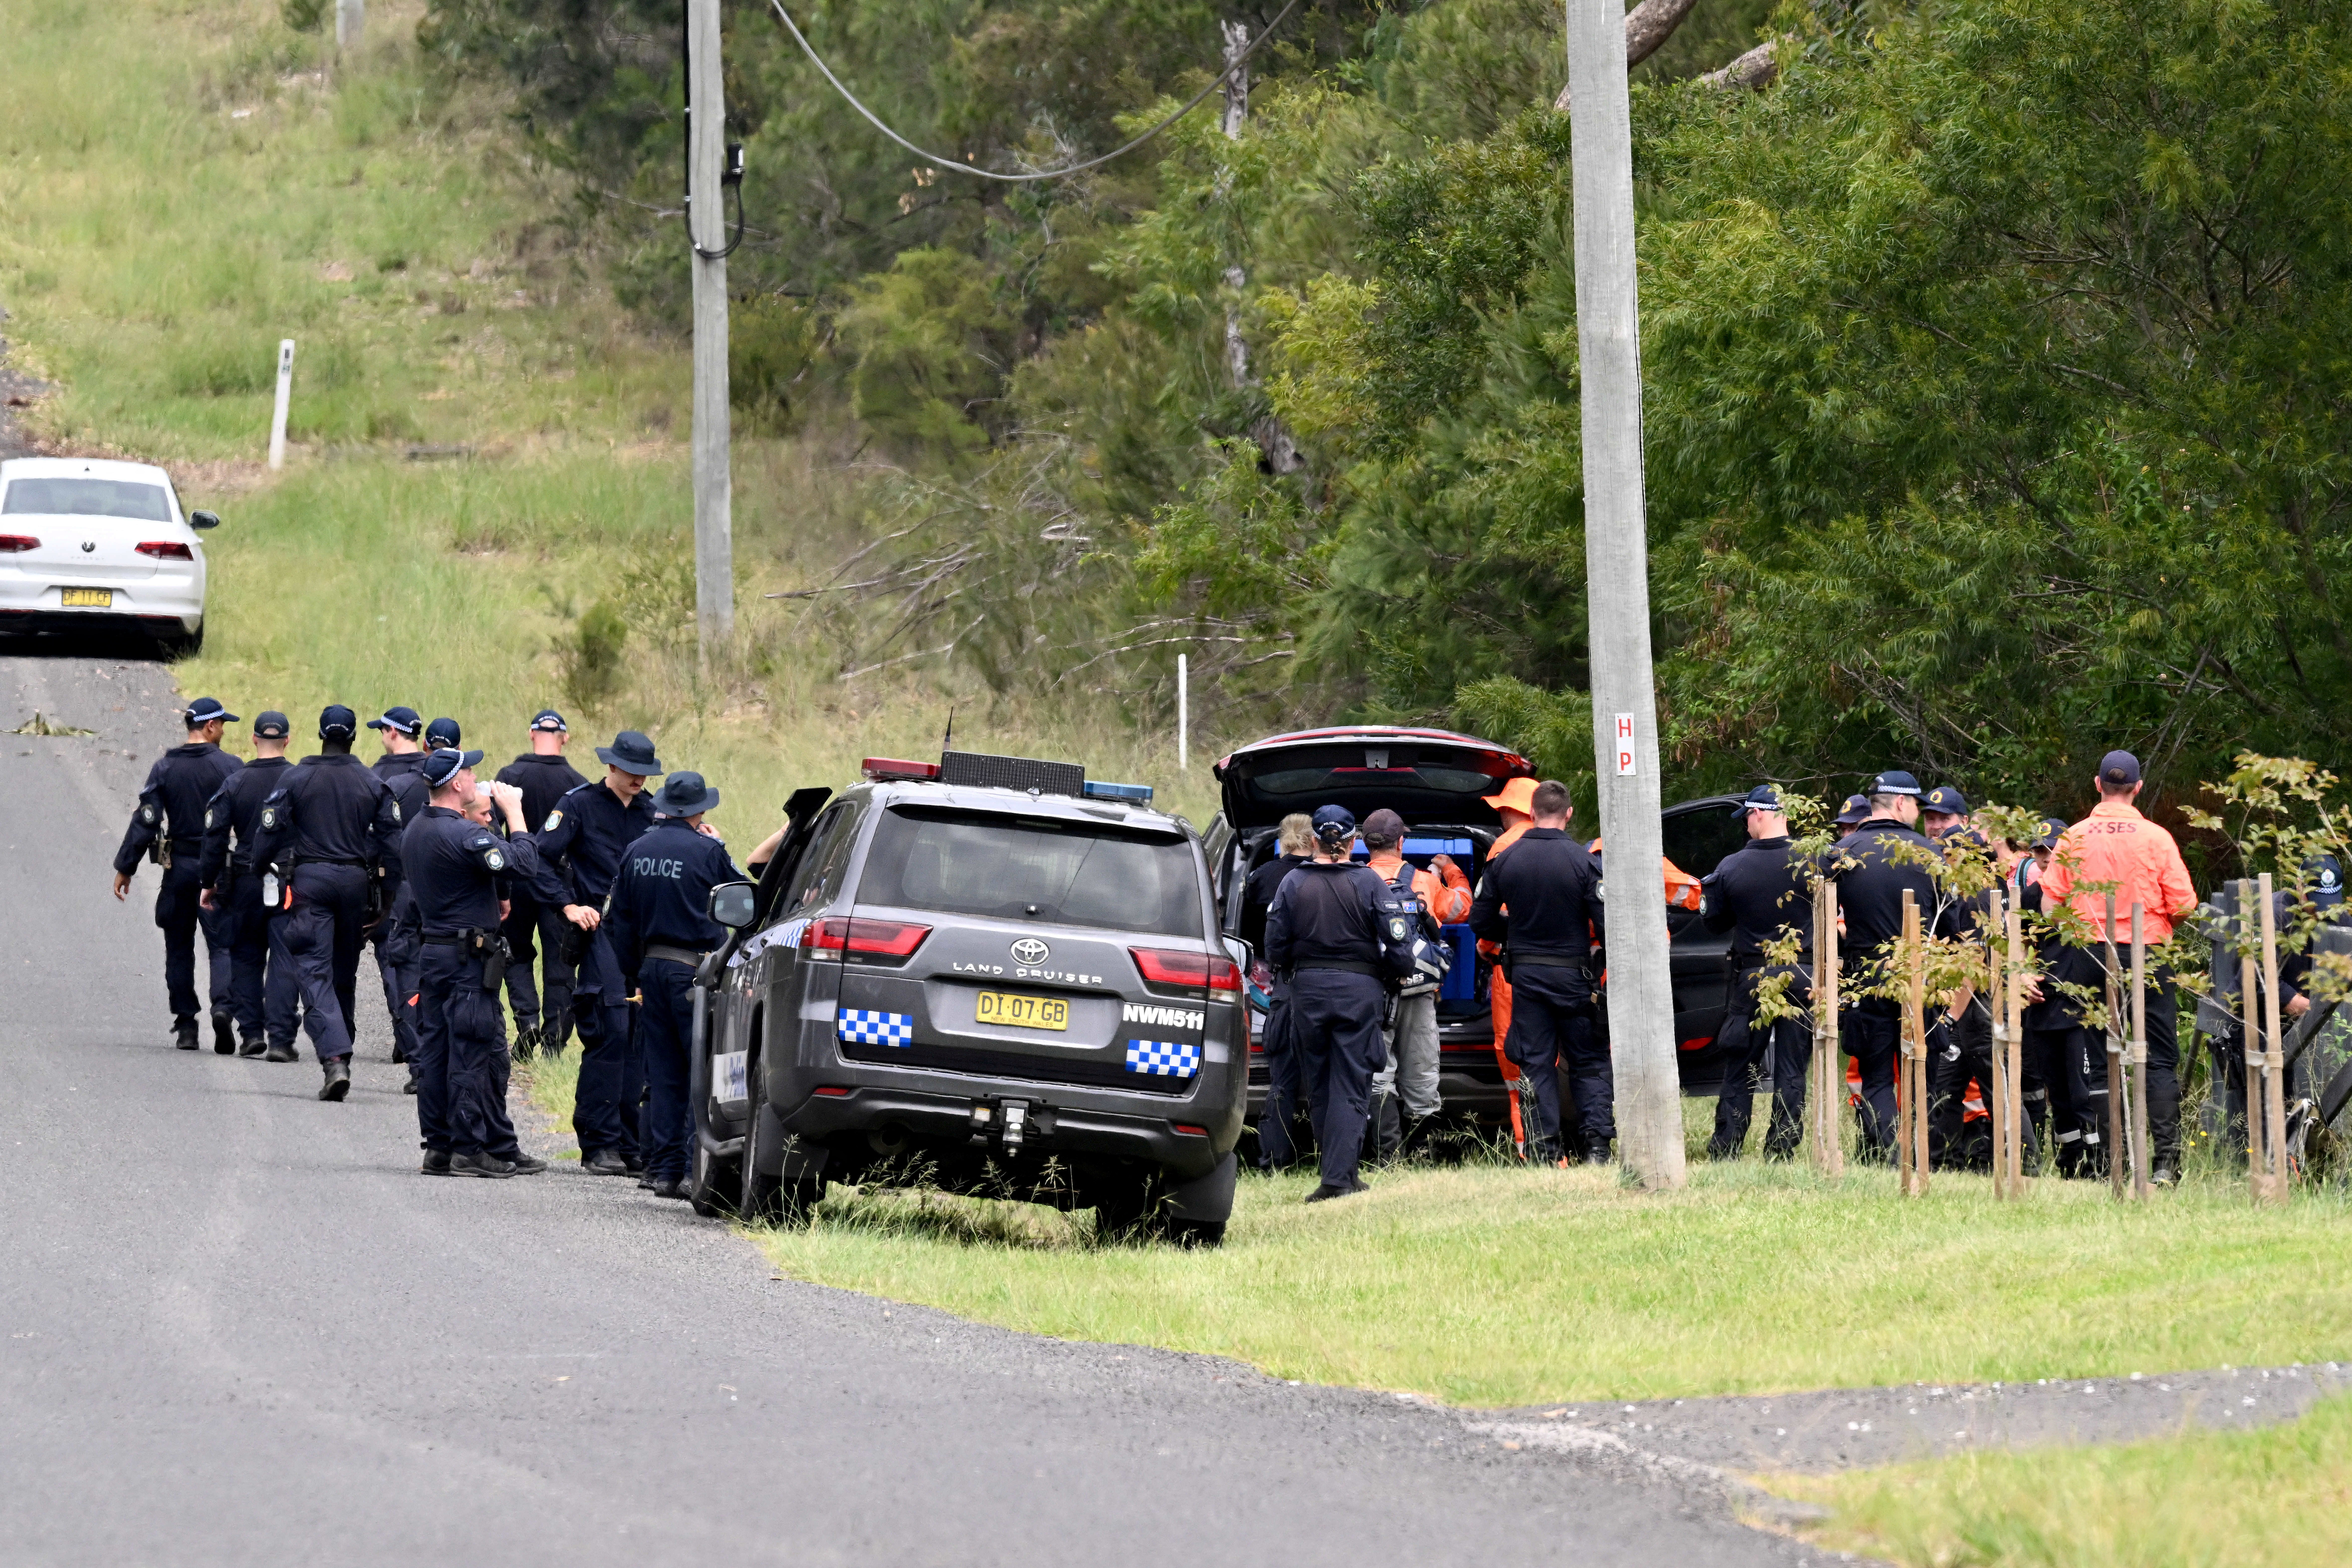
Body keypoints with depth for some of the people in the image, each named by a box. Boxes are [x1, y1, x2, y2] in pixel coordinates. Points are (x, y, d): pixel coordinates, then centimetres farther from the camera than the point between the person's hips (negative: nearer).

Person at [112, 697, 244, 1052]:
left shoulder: (165, 768, 0)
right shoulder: (229, 767, -6)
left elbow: (145, 821, -2)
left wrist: (125, 868, 3)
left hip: (178, 867, 2)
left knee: (179, 947, 13)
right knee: (221, 945, -2)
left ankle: (186, 1025, 12)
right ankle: (224, 1007, -27)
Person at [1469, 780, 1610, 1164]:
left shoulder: (1503, 861, -1)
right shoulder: (1582, 861, -11)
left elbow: (1481, 922, 5)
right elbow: (1607, 924, -13)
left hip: (1524, 973, 2)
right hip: (1572, 973, -2)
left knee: (1536, 1064, 6)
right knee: (1589, 1063, 7)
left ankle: (1543, 1150, 1)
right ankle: (1596, 1143, -3)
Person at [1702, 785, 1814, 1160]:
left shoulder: (1732, 868, -6)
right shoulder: (1812, 863, -8)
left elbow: (1713, 921, 5)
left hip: (1751, 978, 0)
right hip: (1803, 980, 0)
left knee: (1739, 1073, 8)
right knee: (1791, 1073, 5)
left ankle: (1723, 1154, 8)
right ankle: (1781, 1154, 3)